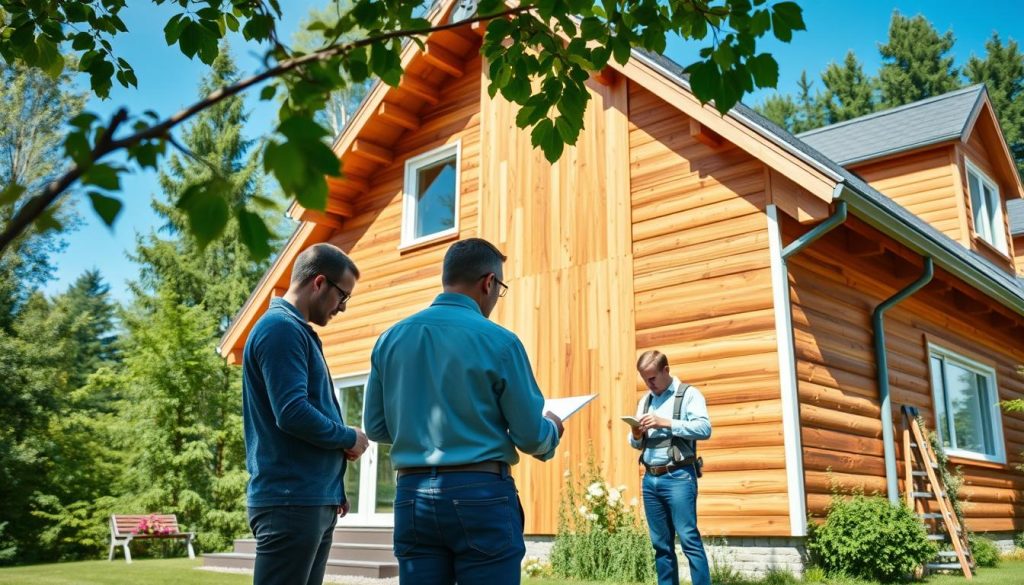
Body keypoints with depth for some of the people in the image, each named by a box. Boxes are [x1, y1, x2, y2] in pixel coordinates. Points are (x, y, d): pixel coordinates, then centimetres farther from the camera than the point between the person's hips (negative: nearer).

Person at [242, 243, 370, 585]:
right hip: (291, 501, -10)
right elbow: (292, 413, -23)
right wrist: (348, 438, -7)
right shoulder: (282, 328, -12)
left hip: (313, 499, 10)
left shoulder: (298, 332, 18)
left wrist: (332, 488, 16)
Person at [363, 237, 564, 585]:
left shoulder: (390, 339, 4)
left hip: (412, 496, 5)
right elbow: (530, 436, -6)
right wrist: (552, 428, 16)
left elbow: (376, 428, 11)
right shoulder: (498, 341, -9)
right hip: (480, 495, -4)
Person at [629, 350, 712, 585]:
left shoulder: (688, 394, 0)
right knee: (661, 544, 8)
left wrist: (666, 423, -19)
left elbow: (704, 429, -14)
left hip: (678, 477, -6)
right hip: (650, 479, 6)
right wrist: (636, 435, -2)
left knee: (689, 539, -8)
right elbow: (636, 444, 21)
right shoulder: (644, 401, 18)